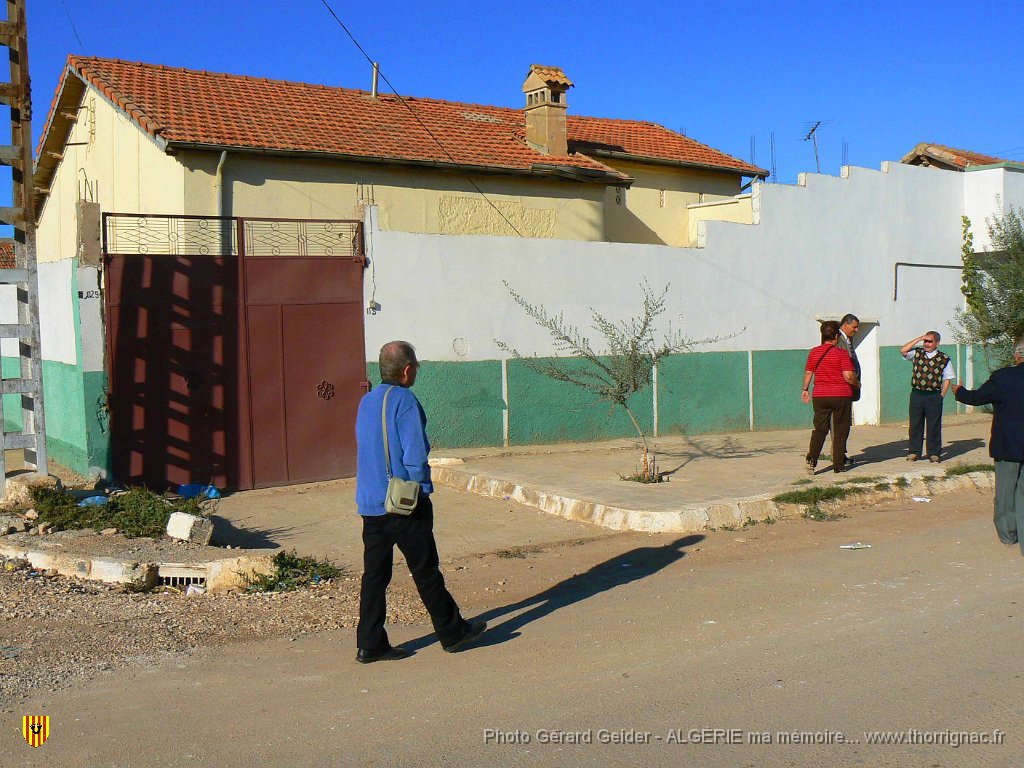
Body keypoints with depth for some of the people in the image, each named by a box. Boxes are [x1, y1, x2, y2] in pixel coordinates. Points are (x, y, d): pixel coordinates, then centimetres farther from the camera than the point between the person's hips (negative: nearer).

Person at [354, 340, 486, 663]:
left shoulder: (366, 401, 10)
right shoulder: (405, 401, -14)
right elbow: (415, 455, -19)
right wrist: (423, 490, -5)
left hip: (369, 503, 7)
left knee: (374, 574, 9)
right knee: (426, 572, 5)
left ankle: (370, 645, 11)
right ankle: (453, 633, 19)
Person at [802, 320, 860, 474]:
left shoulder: (814, 352, 3)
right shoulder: (841, 353, -8)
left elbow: (808, 373, 9)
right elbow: (848, 376, -13)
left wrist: (805, 390, 21)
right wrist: (857, 384, 6)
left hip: (820, 395, 3)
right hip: (841, 395, -3)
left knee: (820, 428, 7)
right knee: (840, 430, 7)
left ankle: (811, 458, -12)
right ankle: (838, 464, 8)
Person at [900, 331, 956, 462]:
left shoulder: (944, 358, 2)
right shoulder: (917, 353, 7)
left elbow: (947, 379, 5)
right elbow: (903, 350, -9)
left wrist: (941, 396, -2)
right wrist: (918, 339, -8)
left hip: (934, 396, -2)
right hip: (916, 394, 2)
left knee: (934, 425, 4)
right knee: (915, 424, 6)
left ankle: (934, 453, 12)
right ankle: (914, 452, 15)